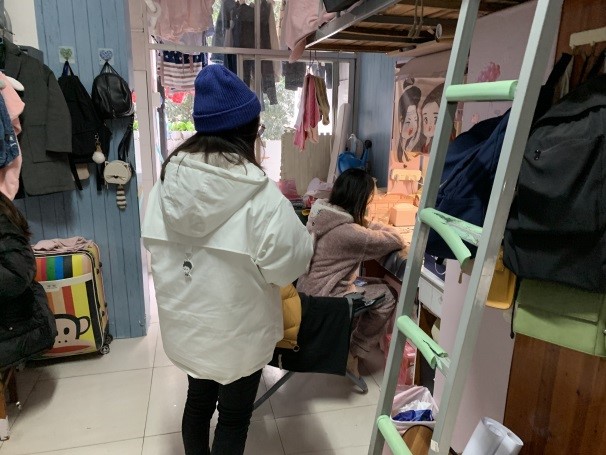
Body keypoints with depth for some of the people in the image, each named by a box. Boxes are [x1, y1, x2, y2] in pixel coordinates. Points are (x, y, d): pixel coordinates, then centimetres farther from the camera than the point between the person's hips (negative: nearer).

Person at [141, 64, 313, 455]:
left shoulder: (168, 181, -8)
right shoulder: (261, 196, -25)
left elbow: (155, 246, 2)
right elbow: (290, 265, -17)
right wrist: (301, 233, 1)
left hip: (185, 322, 6)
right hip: (237, 331, -5)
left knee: (198, 400, 28)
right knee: (234, 417, 18)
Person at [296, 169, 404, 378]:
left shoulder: (320, 213, -2)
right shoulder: (349, 233, -28)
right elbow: (396, 240, -16)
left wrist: (374, 227, -2)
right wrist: (386, 229, 2)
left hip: (307, 289, 9)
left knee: (376, 285, 17)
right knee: (387, 296, 4)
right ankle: (353, 354, 15)